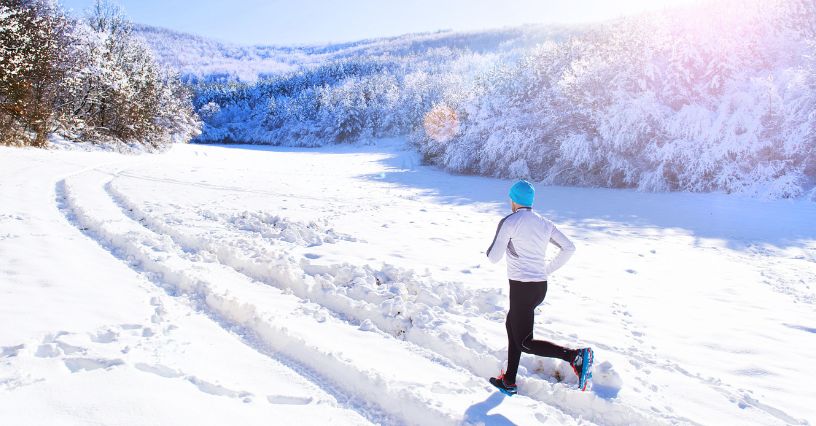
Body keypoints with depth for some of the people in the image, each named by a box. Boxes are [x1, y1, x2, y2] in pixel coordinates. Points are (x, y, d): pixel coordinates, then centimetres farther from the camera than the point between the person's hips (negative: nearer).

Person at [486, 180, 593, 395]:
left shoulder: (509, 222, -10)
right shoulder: (545, 223, 8)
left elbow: (494, 257, -8)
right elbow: (569, 248, 7)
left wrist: (491, 247, 15)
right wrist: (548, 270, 15)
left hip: (522, 288, -8)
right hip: (541, 286, 8)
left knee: (525, 343, -1)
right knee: (512, 325, 23)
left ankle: (576, 355, -19)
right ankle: (509, 382, 28)